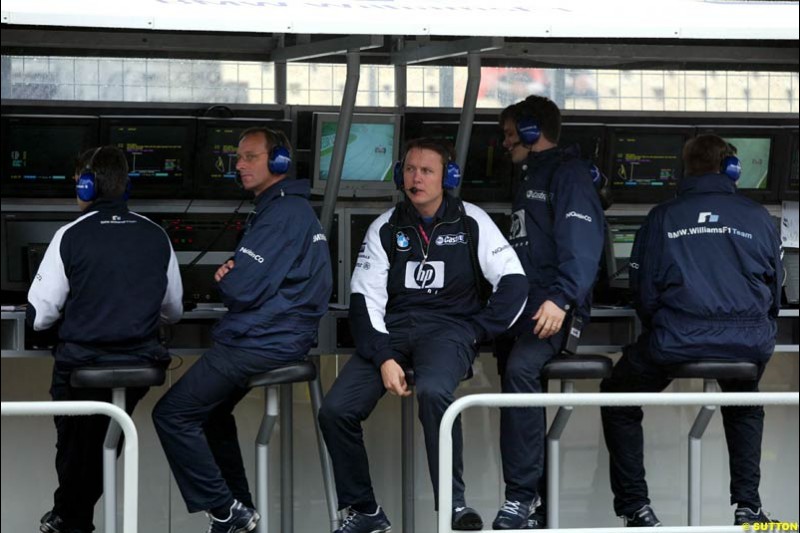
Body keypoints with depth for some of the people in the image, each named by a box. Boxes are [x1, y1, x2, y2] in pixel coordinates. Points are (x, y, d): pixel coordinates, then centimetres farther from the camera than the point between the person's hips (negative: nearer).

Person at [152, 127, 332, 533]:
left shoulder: (282, 214, -19)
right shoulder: (289, 208, 16)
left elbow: (241, 290, -24)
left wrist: (226, 278, 0)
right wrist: (231, 274, -6)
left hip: (260, 343, -11)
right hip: (280, 336, 11)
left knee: (172, 413, -10)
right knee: (210, 408, 28)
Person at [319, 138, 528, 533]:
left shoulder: (470, 222, 3)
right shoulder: (385, 228, 8)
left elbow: (513, 281, 0)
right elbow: (364, 298, 2)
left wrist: (478, 331, -6)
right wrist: (384, 358, -11)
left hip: (449, 327, -3)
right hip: (393, 329, 3)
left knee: (433, 392, -38)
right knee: (335, 410, -17)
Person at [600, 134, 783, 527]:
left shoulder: (661, 218, 7)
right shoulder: (759, 218, 10)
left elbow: (643, 292, 8)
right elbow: (774, 292, 17)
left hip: (675, 340, -2)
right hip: (750, 342, 2)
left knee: (618, 400, 24)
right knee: (744, 404, 36)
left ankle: (635, 506, 15)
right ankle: (748, 506, 23)